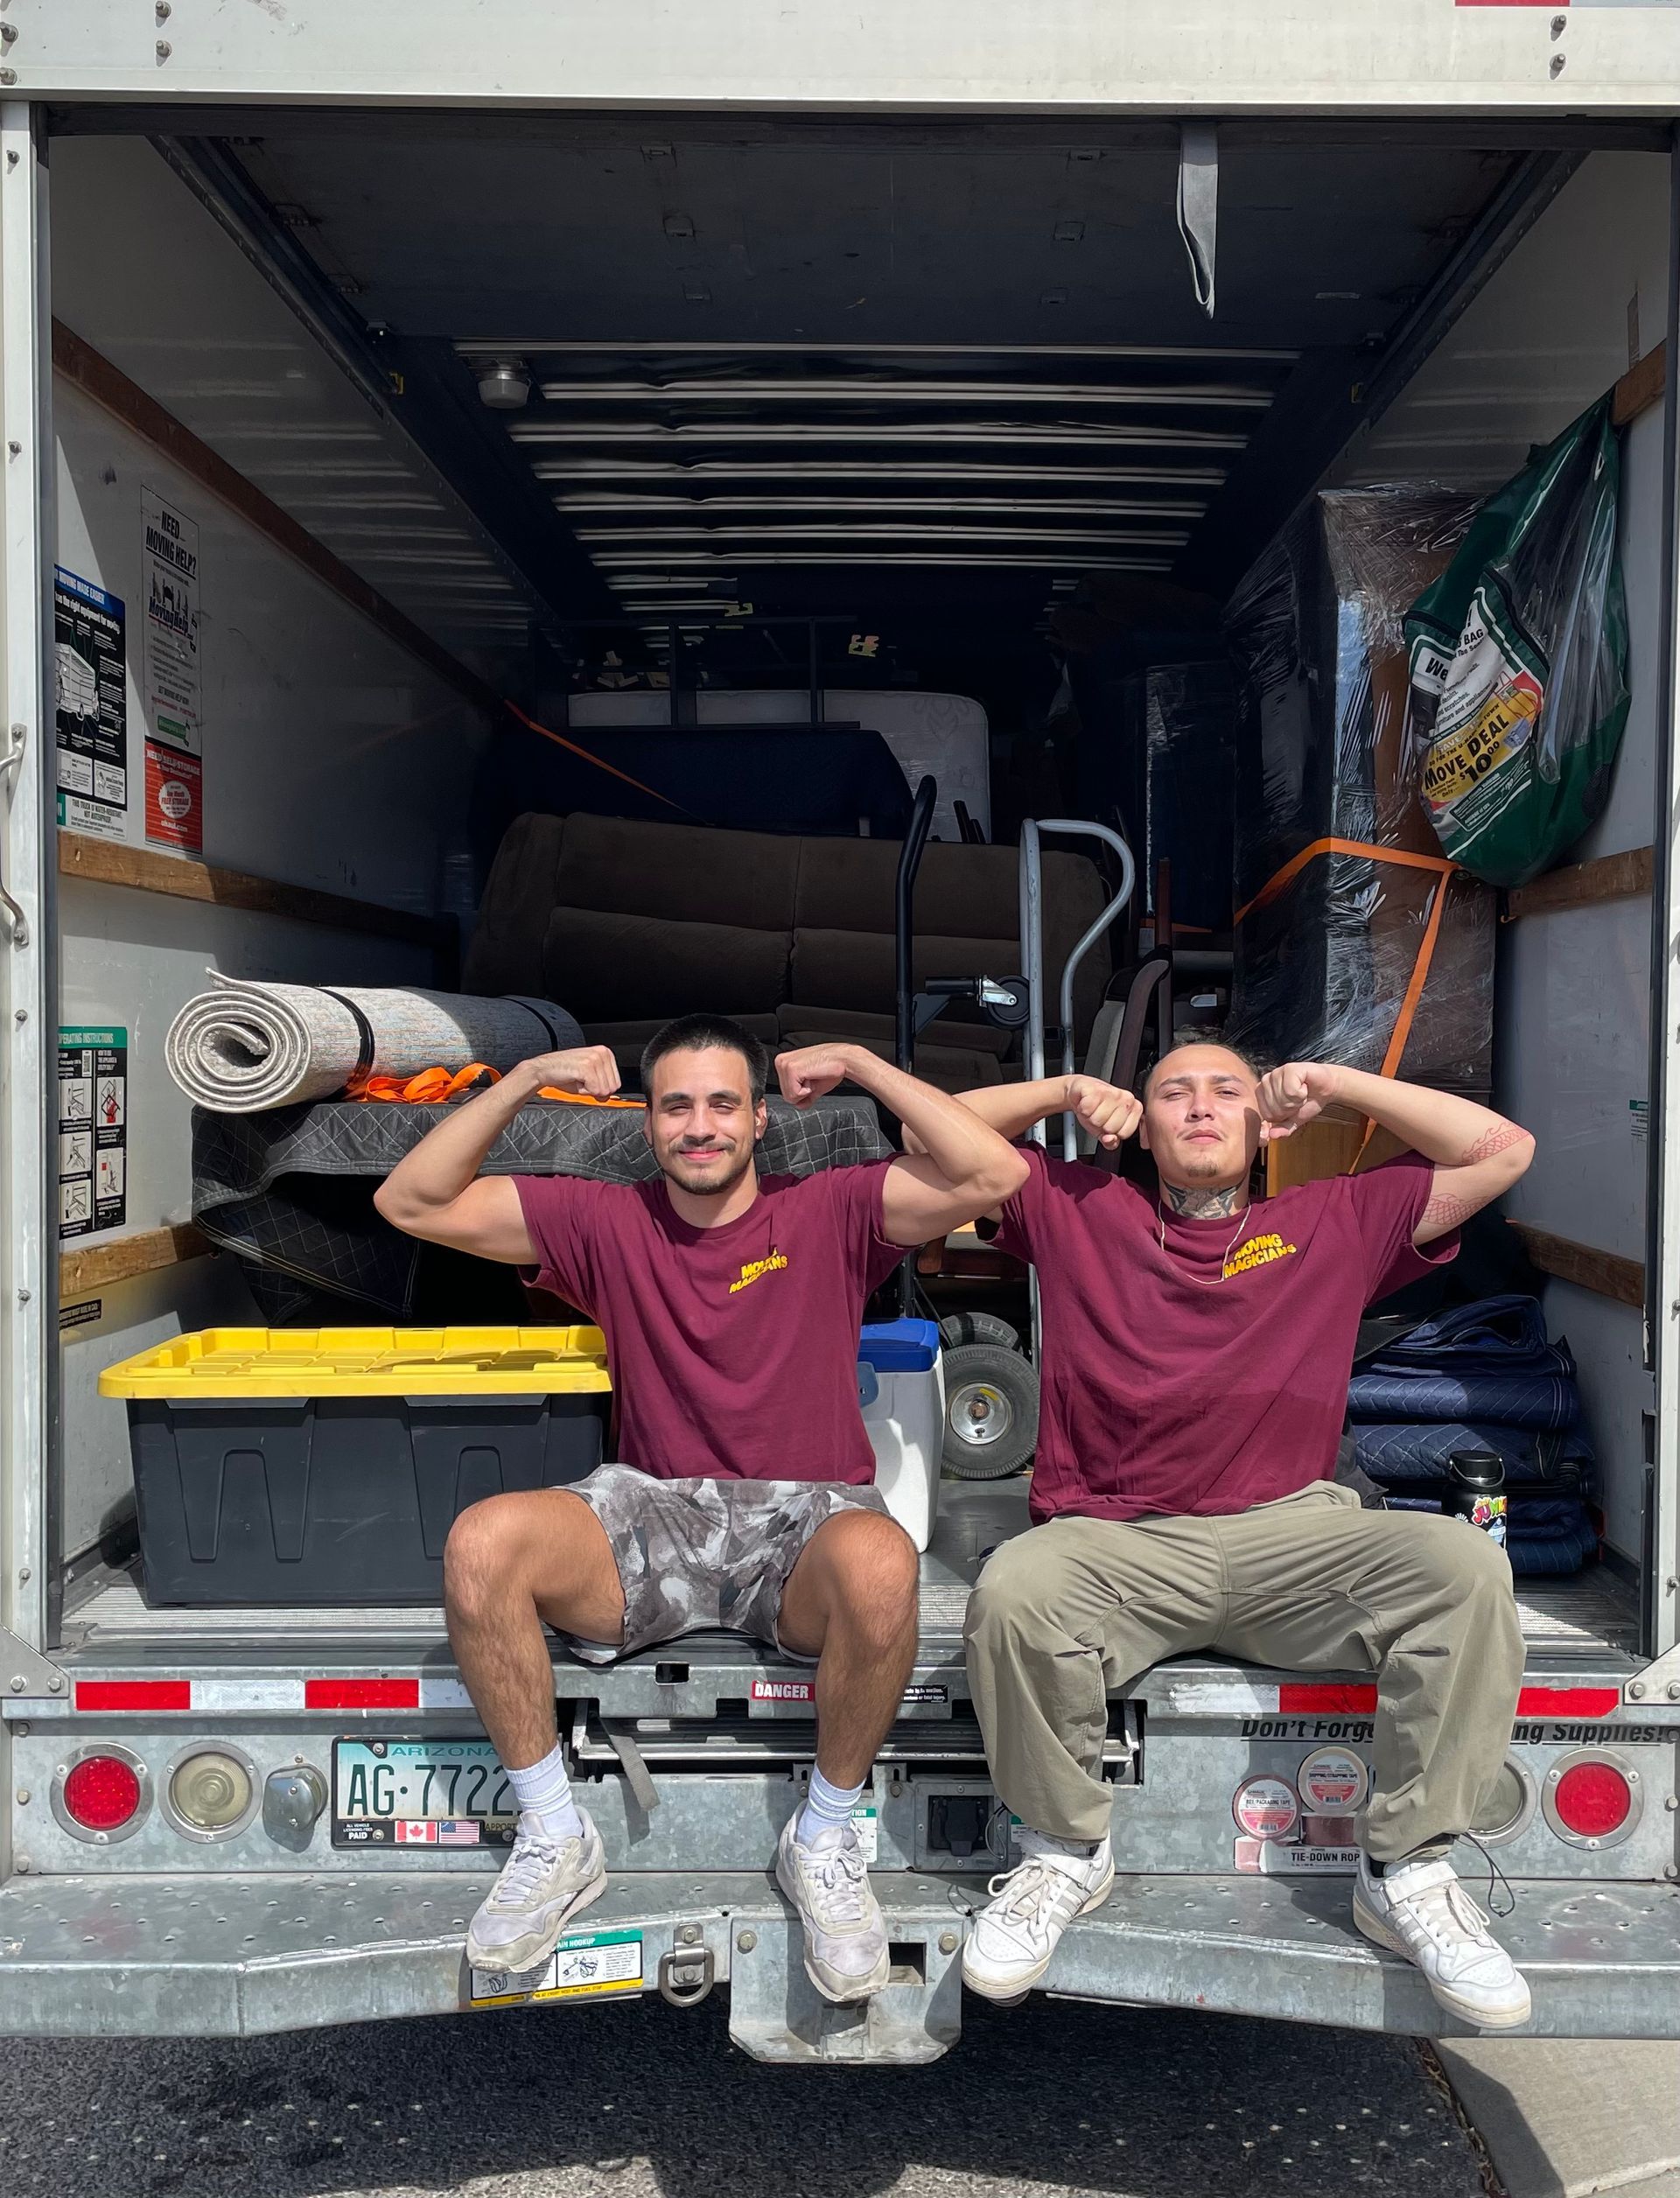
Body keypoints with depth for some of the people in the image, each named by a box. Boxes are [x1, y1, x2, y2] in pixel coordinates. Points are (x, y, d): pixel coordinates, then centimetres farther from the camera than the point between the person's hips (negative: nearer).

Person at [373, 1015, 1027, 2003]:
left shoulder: (829, 1211, 6)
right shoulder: (607, 1221, 12)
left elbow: (995, 1174, -7)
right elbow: (411, 1202, 9)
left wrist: (860, 1063, -4)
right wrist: (526, 1081, 0)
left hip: (807, 1519, -2)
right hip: (651, 1516, 2)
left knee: (881, 1564, -38)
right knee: (481, 1540, -28)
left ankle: (824, 1839, -10)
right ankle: (557, 1840, -7)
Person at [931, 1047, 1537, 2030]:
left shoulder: (1336, 1223, 17)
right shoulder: (1078, 1212, 16)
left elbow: (1502, 1149, 12)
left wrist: (1331, 1084, 9)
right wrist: (1067, 1091, 10)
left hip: (1290, 1536, 1)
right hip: (1118, 1542, -1)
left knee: (1466, 1562, -27)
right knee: (1014, 1589, -34)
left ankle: (1409, 1870, -10)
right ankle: (1067, 1850, -7)